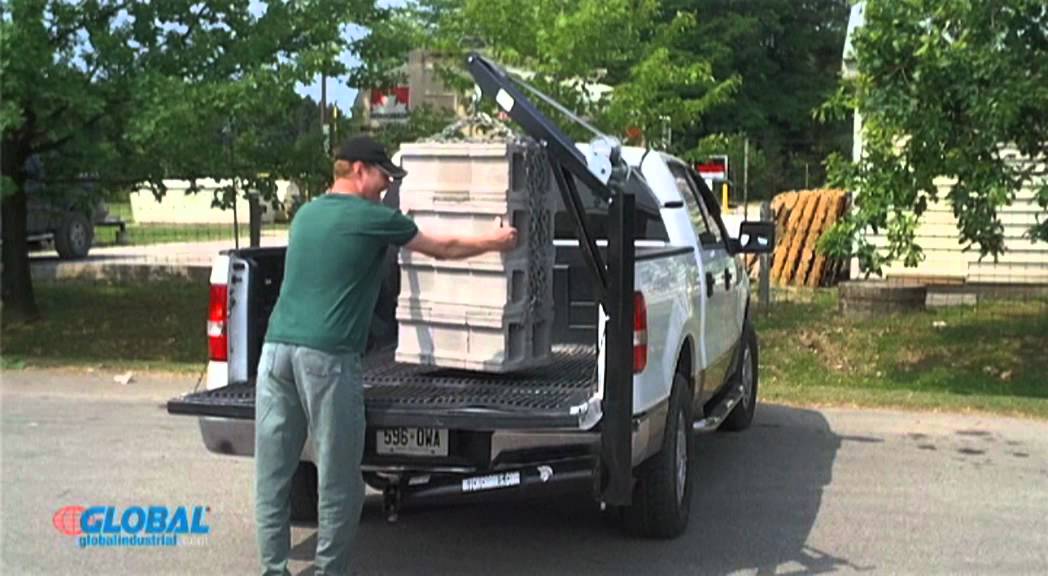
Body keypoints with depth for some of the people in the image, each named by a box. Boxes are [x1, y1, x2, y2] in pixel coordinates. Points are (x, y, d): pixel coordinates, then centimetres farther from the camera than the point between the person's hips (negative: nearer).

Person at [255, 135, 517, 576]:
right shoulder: (372, 217, 1)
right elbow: (443, 248, 12)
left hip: (277, 347, 7)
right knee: (336, 480, 4)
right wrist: (494, 242, 30)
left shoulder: (305, 214, 19)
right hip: (326, 356, -7)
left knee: (272, 473, 9)